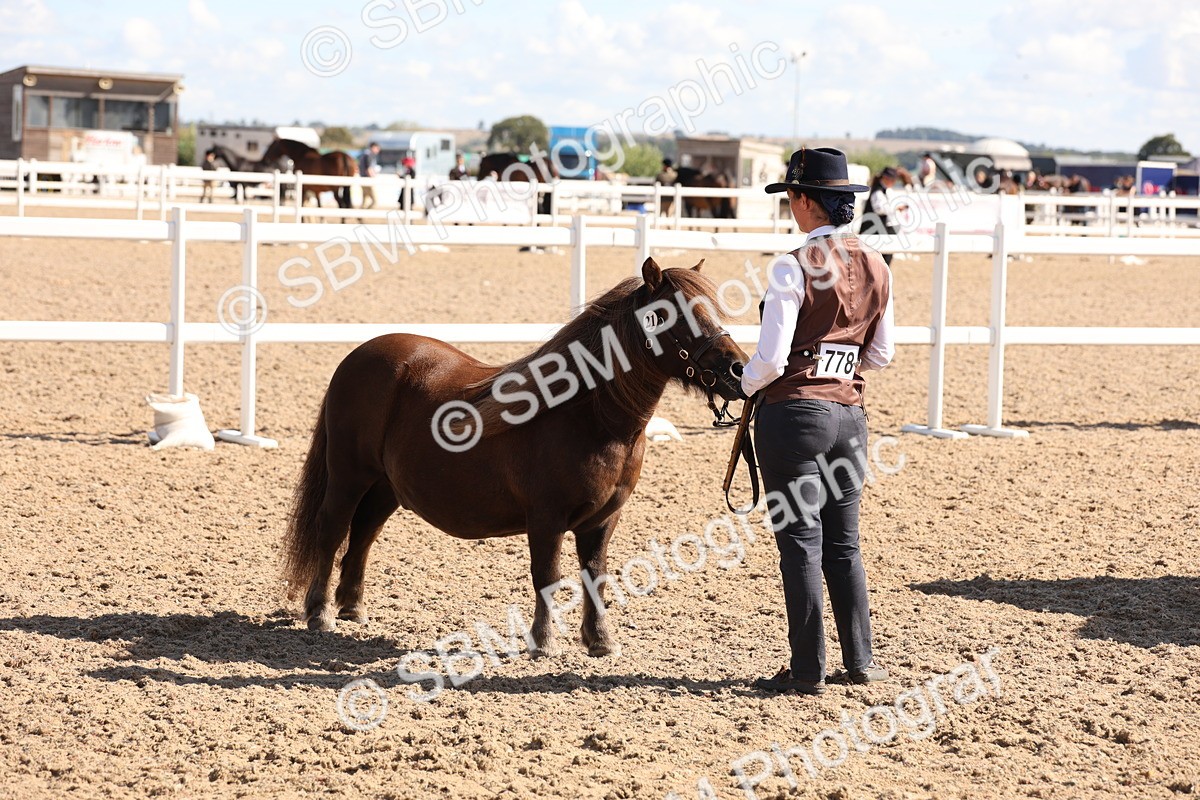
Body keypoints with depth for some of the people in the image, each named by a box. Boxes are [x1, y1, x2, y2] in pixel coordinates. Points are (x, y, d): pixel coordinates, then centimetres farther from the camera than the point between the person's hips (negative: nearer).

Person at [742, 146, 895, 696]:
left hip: (793, 410, -6)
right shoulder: (876, 268, 5)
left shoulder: (794, 268, -15)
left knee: (800, 542, 1)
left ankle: (808, 670, 6)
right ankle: (859, 661, 21)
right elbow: (881, 354, 13)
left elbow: (770, 360, -17)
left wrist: (746, 384, 3)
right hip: (848, 412, 6)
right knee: (843, 542, 16)